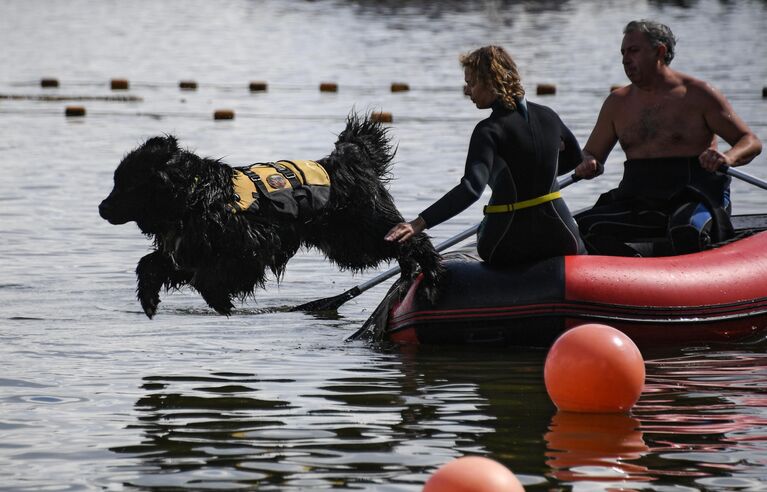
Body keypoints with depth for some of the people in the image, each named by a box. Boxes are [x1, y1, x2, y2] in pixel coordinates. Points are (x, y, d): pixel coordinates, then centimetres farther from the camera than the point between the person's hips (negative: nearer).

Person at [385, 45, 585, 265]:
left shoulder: (489, 131, -16)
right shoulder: (548, 116, 2)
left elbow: (471, 189, -29)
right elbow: (575, 157, 22)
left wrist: (419, 223, -36)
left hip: (507, 248, -4)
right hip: (557, 239, 4)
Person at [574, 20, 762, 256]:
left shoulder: (698, 95, 1)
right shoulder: (618, 102, 14)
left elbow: (751, 142, 1)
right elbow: (591, 154, 21)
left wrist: (728, 157, -22)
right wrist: (588, 166, -5)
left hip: (694, 200, -4)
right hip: (637, 205, 4)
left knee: (686, 234, -40)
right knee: (579, 227, -23)